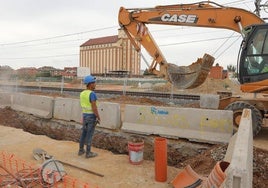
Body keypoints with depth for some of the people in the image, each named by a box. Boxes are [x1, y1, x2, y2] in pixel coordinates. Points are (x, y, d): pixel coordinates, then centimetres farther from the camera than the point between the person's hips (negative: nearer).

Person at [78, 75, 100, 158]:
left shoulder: (82, 93, 5)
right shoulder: (92, 94, -20)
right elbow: (94, 107, -22)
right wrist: (98, 118, -13)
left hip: (85, 115, 7)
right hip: (92, 117, -7)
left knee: (84, 133, 17)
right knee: (89, 135, 1)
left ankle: (81, 150, 26)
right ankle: (88, 153, 11)